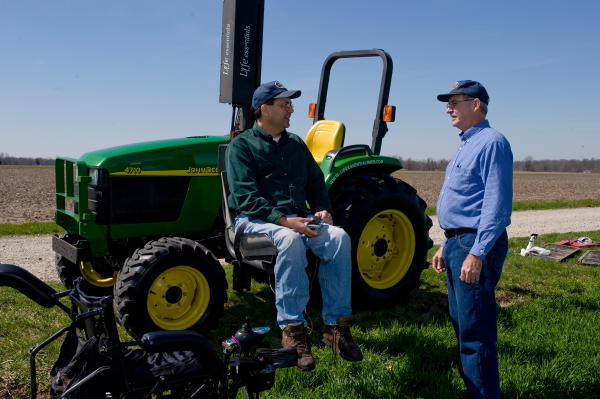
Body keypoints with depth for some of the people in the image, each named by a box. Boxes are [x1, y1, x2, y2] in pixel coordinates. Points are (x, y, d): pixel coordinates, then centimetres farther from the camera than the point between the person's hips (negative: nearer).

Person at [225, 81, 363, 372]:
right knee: (290, 240, -38)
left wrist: (322, 210, -1)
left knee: (338, 237, -23)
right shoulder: (241, 145, 0)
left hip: (296, 217, 5)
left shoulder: (296, 144, 20)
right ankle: (293, 329, -28)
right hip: (256, 219, -5)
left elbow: (315, 183, 21)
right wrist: (284, 220, -23)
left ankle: (335, 325, -16)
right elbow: (245, 197, -12)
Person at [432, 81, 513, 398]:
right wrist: (446, 246, 21)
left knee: (475, 330, -6)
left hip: (476, 245, -11)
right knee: (462, 324, 17)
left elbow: (497, 205, -21)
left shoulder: (491, 142, -12)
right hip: (458, 242, 11)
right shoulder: (467, 145, 19)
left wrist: (477, 253, -25)